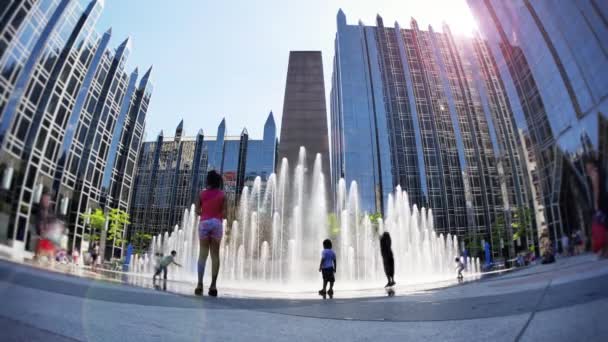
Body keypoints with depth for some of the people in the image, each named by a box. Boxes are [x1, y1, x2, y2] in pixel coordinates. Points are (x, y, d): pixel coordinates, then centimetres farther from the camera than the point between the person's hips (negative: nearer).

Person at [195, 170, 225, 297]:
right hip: (216, 223, -1)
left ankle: (200, 283, -10)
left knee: (202, 254, 1)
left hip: (204, 223, 1)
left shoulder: (202, 193, 7)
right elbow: (224, 213, -2)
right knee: (215, 254, 1)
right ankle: (213, 285, -5)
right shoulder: (222, 194, 3)